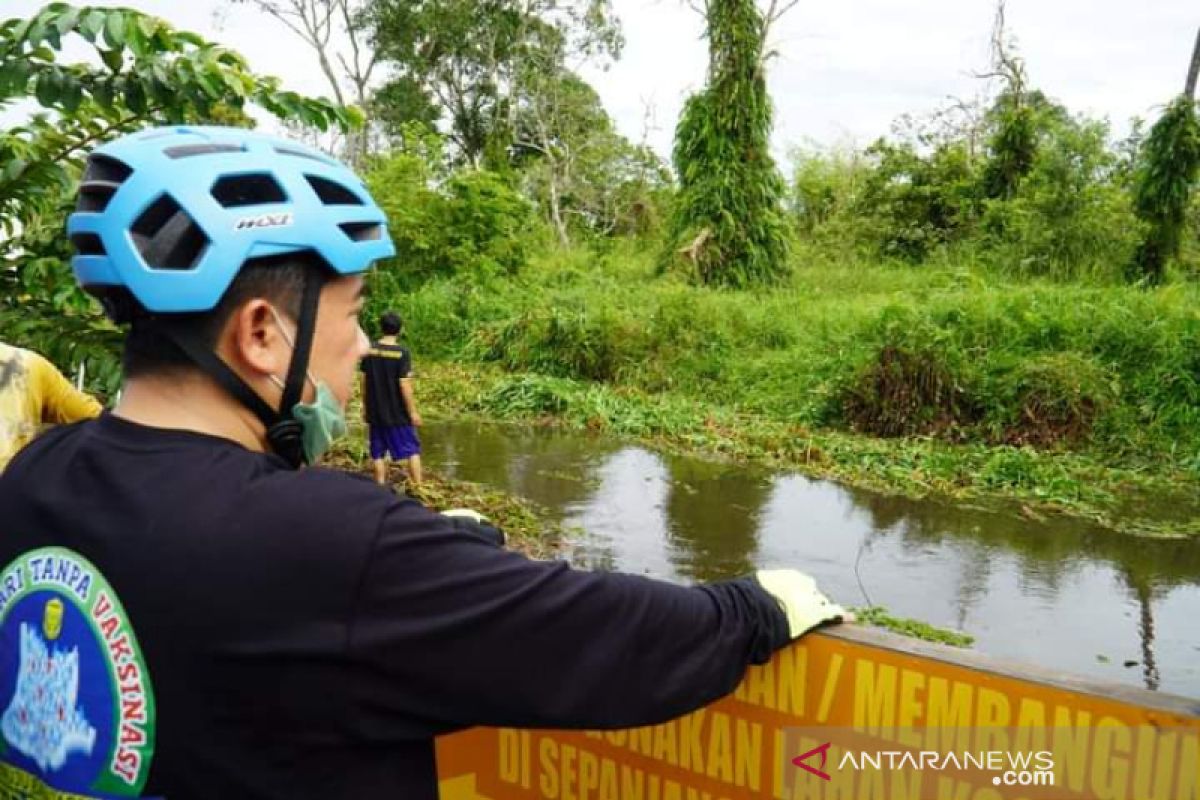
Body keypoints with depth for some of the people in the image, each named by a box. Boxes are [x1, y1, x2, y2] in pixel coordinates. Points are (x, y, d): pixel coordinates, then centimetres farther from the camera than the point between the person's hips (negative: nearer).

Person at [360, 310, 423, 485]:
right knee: (412, 450, 8)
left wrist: (365, 407, 15)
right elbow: (404, 385, -16)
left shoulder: (369, 351, 0)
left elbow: (364, 381, 4)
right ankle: (418, 487, 8)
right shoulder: (402, 353, -13)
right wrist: (413, 411, -8)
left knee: (378, 453, 11)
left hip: (375, 412, 4)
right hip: (398, 413, -4)